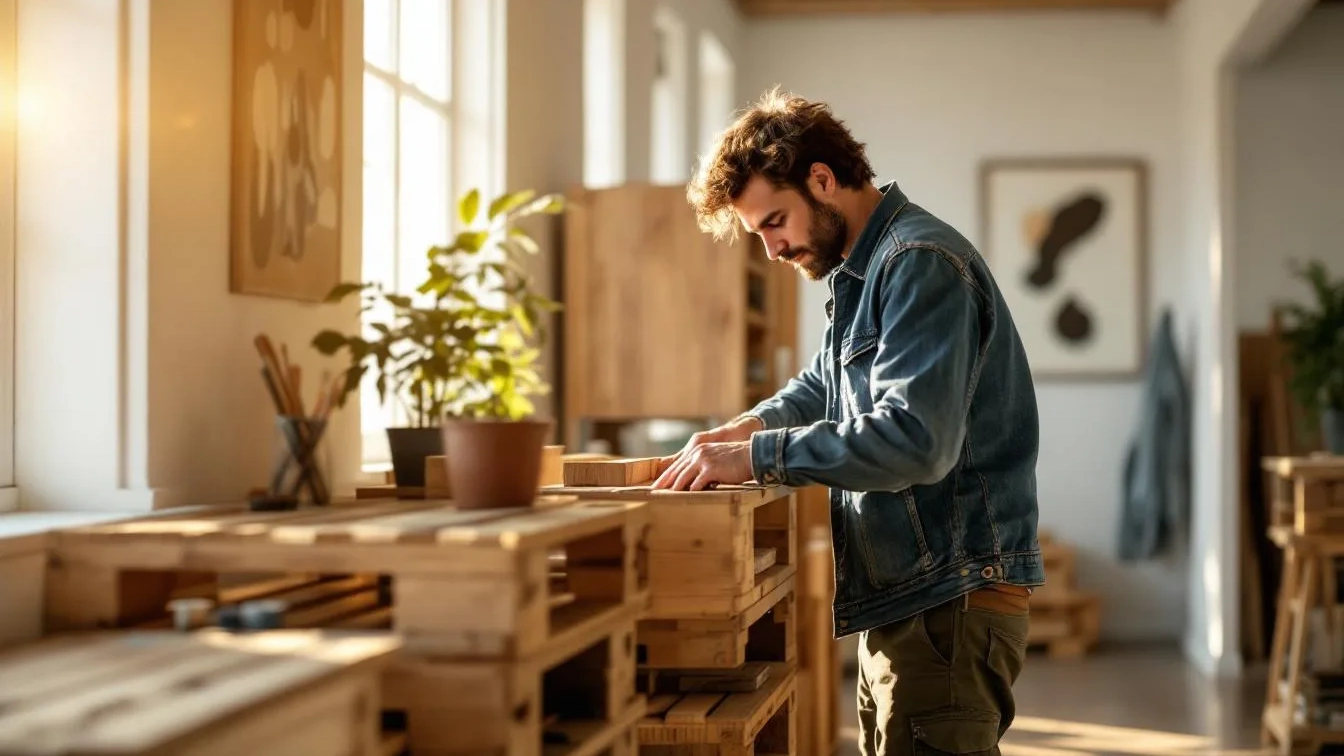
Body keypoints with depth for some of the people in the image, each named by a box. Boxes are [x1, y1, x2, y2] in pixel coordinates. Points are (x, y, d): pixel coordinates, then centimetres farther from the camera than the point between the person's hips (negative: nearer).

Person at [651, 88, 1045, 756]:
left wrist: (758, 456, -23)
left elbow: (915, 438, -26)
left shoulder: (921, 263, -16)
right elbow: (822, 386, 31)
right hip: (898, 602, 10)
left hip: (951, 603, -10)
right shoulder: (860, 270, 18)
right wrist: (751, 426, 10)